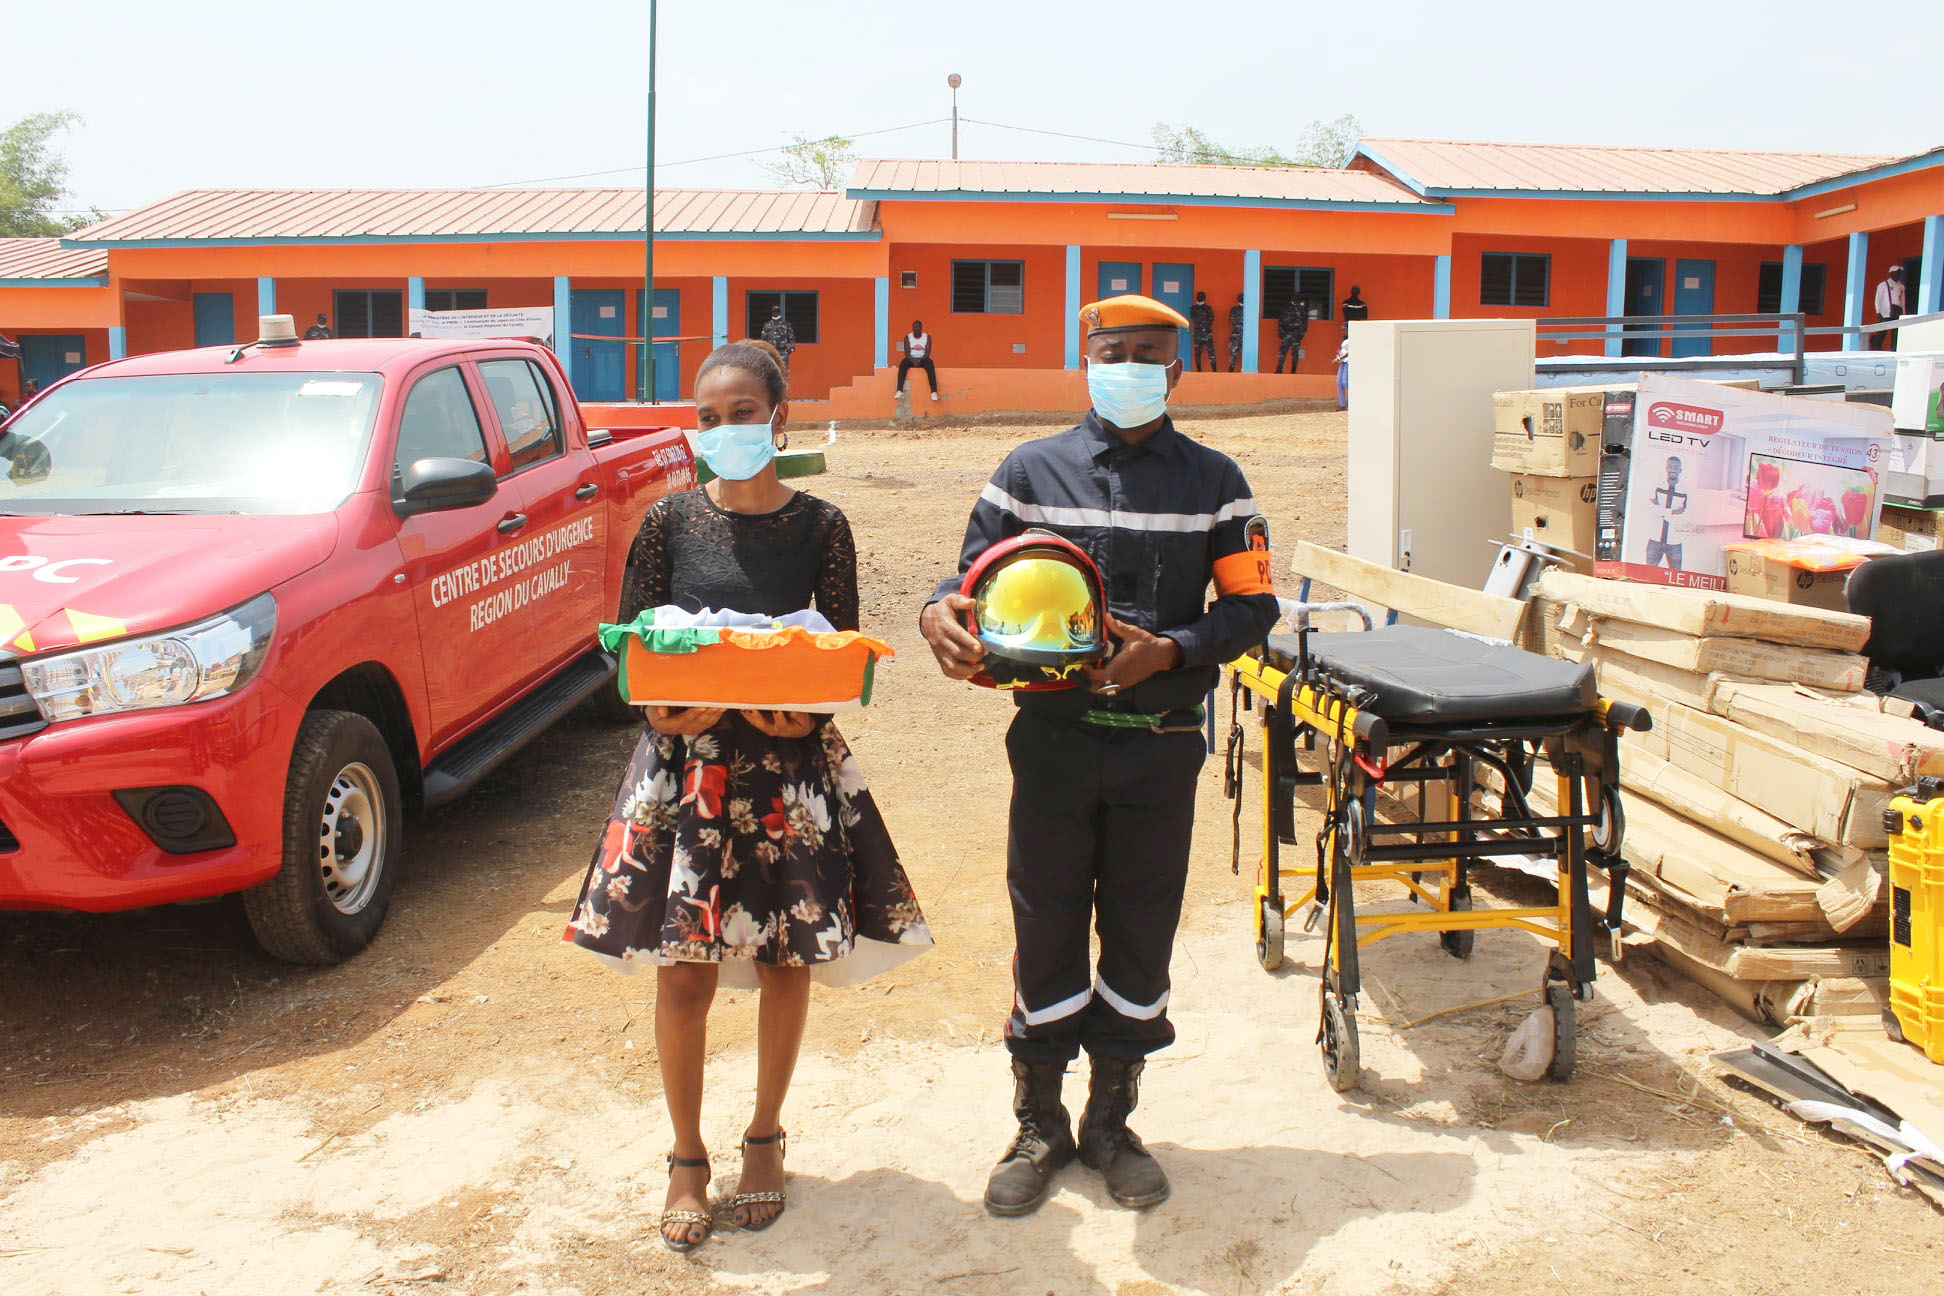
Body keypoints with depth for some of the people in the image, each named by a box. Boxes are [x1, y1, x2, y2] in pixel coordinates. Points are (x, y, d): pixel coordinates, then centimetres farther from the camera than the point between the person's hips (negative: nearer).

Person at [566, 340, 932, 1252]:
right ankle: (687, 1158, 23)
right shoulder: (671, 521, 0)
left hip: (792, 765, 0)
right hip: (685, 765, 0)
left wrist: (805, 711, -21)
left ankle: (765, 1138, 31)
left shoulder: (820, 527, -1)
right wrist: (669, 707, -17)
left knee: (787, 959, 9)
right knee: (683, 969, 3)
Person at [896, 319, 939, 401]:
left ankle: (934, 391, -44)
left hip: (923, 359, -1)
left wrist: (921, 361, -26)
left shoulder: (927, 337, 1)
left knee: (930, 363, -36)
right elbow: (907, 352, -5)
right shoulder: (907, 337, 2)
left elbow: (927, 352, -7)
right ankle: (899, 390, -42)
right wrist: (913, 360, -25)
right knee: (903, 363, -33)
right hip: (911, 359, 1)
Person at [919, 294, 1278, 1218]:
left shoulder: (1212, 481, 5)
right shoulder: (1032, 470, 4)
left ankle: (1110, 1121, 28)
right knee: (1045, 926, 6)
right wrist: (940, 612, -19)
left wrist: (1170, 650, -16)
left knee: (1142, 931, 9)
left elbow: (1251, 604, 2)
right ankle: (1039, 1127, 24)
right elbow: (977, 576, 5)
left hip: (1162, 745, 1)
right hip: (1055, 737, 0)